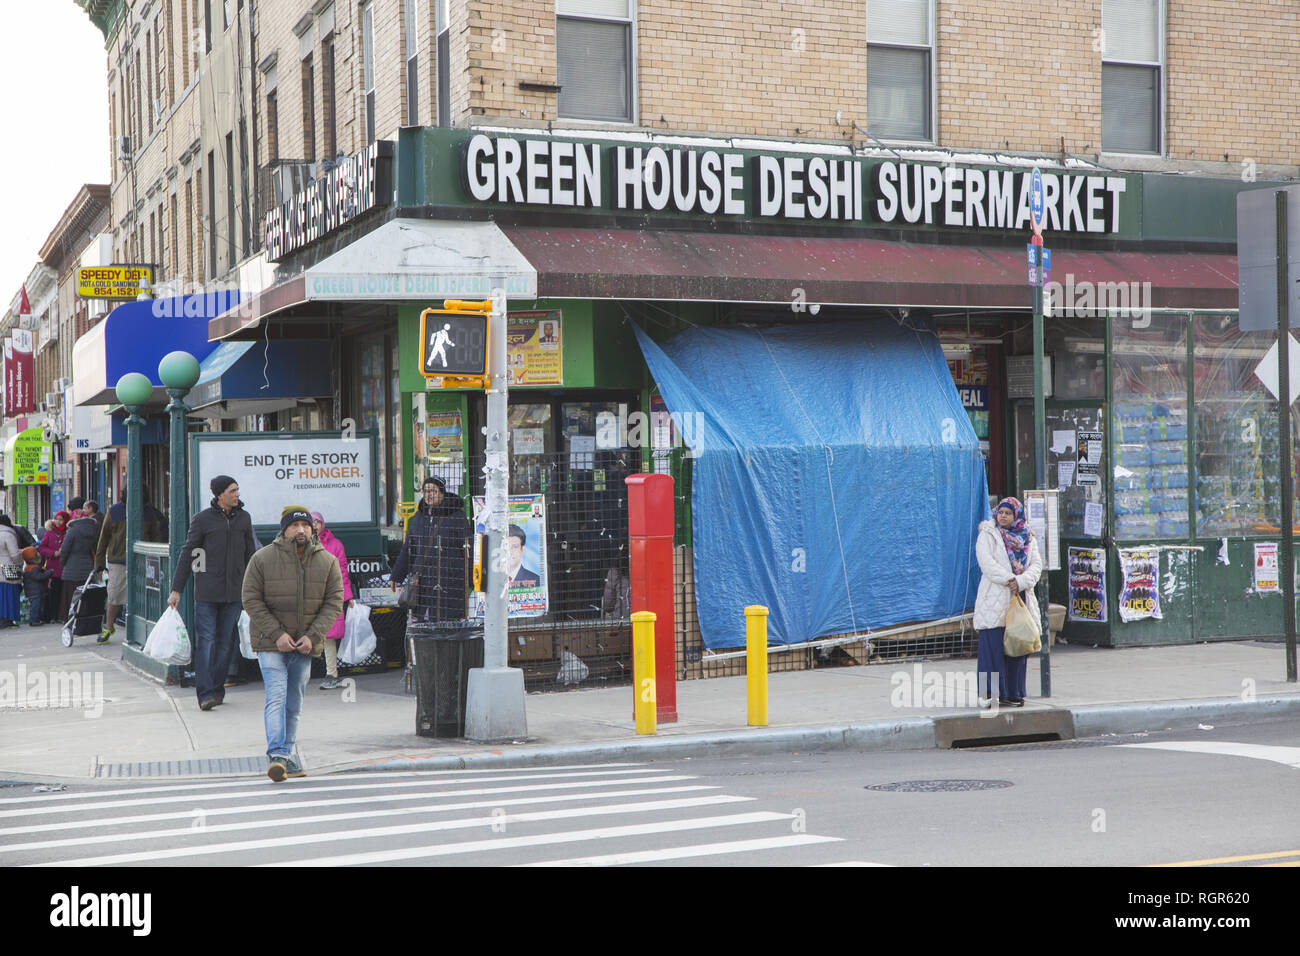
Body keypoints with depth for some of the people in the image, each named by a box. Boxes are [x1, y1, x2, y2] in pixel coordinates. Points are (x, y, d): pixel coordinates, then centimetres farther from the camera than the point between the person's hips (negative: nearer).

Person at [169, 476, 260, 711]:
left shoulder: (244, 518, 10)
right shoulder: (202, 519, -1)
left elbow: (250, 555, 17)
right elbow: (187, 554, 2)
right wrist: (176, 589, -1)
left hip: (234, 592, 3)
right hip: (207, 592, -3)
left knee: (226, 643, 5)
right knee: (205, 641, -8)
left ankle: (217, 689, 17)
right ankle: (205, 694, -10)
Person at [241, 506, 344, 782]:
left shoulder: (327, 562, 1)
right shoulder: (263, 559, -6)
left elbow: (334, 603, 0)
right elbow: (251, 599, -6)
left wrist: (312, 636, -12)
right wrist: (277, 634, -14)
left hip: (305, 645, 3)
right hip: (270, 644, -3)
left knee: (294, 703, 10)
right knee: (276, 697, -15)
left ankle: (288, 755, 22)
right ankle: (277, 756, -20)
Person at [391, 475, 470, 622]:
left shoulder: (457, 517, -3)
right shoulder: (419, 516, 13)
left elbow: (468, 551, -3)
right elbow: (407, 549, 20)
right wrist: (396, 576, 18)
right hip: (422, 581, 5)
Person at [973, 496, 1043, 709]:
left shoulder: (1027, 538, 15)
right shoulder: (987, 535, 3)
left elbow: (1036, 564, 4)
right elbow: (987, 563, -10)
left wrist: (1021, 581, -13)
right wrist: (1009, 579, -17)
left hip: (1021, 598, 5)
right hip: (995, 598, -4)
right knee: (994, 646, -8)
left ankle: (1014, 693, 13)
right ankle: (993, 694, -7)